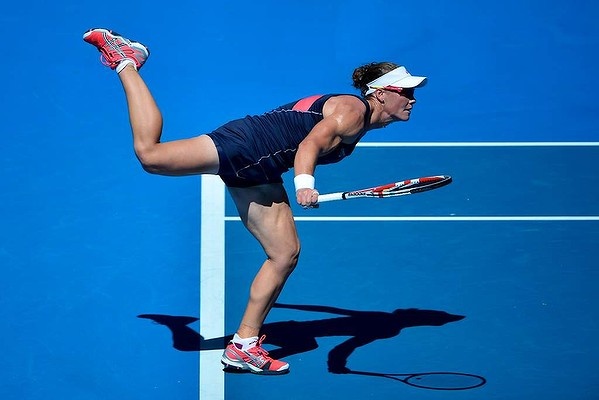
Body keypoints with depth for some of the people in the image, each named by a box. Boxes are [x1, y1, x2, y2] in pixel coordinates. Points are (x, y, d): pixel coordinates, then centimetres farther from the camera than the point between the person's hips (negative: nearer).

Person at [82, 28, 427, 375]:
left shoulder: (361, 123, 17)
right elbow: (310, 144, -32)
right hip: (244, 144, -10)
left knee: (286, 254, 2)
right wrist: (305, 184, -50)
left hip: (257, 174, 10)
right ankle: (126, 60, 3)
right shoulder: (353, 111, -13)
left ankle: (243, 345, 7)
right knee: (149, 154, -18)